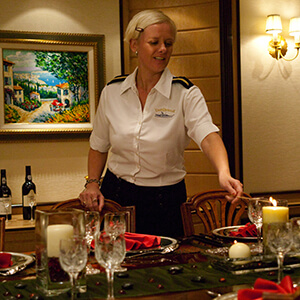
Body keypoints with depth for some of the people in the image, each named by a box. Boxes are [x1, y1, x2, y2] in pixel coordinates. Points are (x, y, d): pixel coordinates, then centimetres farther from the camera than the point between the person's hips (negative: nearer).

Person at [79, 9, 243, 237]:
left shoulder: (186, 94, -10)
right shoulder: (112, 92, 0)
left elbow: (208, 136, -26)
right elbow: (99, 146, 12)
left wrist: (224, 173, -44)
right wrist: (92, 183, -2)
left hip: (165, 202, -2)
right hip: (116, 195, 3)